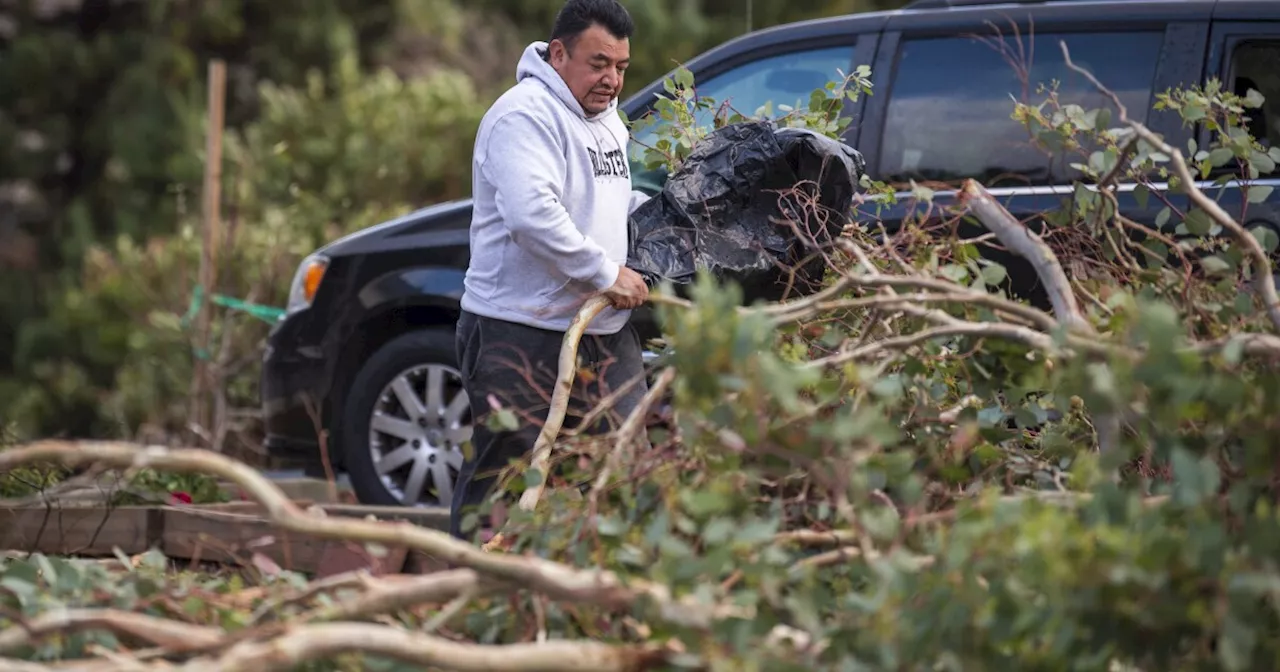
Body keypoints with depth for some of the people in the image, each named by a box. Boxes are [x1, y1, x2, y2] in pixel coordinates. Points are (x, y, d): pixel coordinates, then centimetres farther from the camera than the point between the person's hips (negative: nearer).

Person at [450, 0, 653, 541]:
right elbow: (531, 213, -27)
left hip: (606, 333, 9)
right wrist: (606, 273, -21)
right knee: (503, 476, -4)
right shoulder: (527, 115, -14)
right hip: (520, 333, -9)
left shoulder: (606, 118, 17)